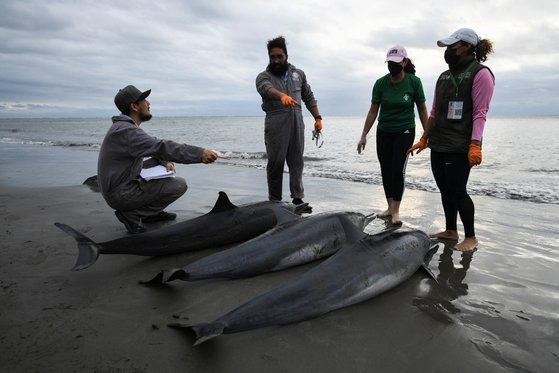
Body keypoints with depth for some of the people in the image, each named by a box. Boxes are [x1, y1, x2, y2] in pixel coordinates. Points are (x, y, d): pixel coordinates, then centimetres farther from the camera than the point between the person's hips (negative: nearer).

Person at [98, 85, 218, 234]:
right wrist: (200, 153, -36)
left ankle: (151, 213, 15)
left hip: (117, 186, 10)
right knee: (180, 185, -14)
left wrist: (165, 162, -6)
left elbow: (154, 148, 14)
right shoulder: (126, 131, -22)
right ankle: (132, 215, -8)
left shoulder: (124, 126, 11)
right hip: (121, 195, -10)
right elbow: (162, 147, -32)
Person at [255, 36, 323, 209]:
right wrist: (282, 95, -40)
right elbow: (267, 89, -19)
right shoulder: (264, 76, 5)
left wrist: (317, 118, 10)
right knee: (276, 162, -3)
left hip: (296, 123, 3)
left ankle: (298, 198, 5)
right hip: (275, 125, -3)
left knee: (297, 162, 2)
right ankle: (274, 200, 6)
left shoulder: (298, 73, 17)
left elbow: (309, 98, 20)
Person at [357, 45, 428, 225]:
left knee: (398, 169, -13)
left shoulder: (414, 82, -9)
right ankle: (390, 207, 16)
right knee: (386, 170, 4)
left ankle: (396, 211, -5)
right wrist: (364, 135, -4)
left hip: (405, 132, -3)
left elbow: (422, 109, -1)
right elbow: (373, 111, -2)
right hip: (383, 132, 3)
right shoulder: (380, 83, -5)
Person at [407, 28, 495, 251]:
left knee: (457, 190, -5)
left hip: (460, 147, -7)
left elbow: (480, 113, -13)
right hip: (438, 145, 8)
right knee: (445, 190, 12)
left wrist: (475, 144, -23)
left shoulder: (480, 74, -5)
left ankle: (470, 237, 9)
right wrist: (424, 139, 18)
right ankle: (450, 231, 24)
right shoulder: (444, 76, 17)